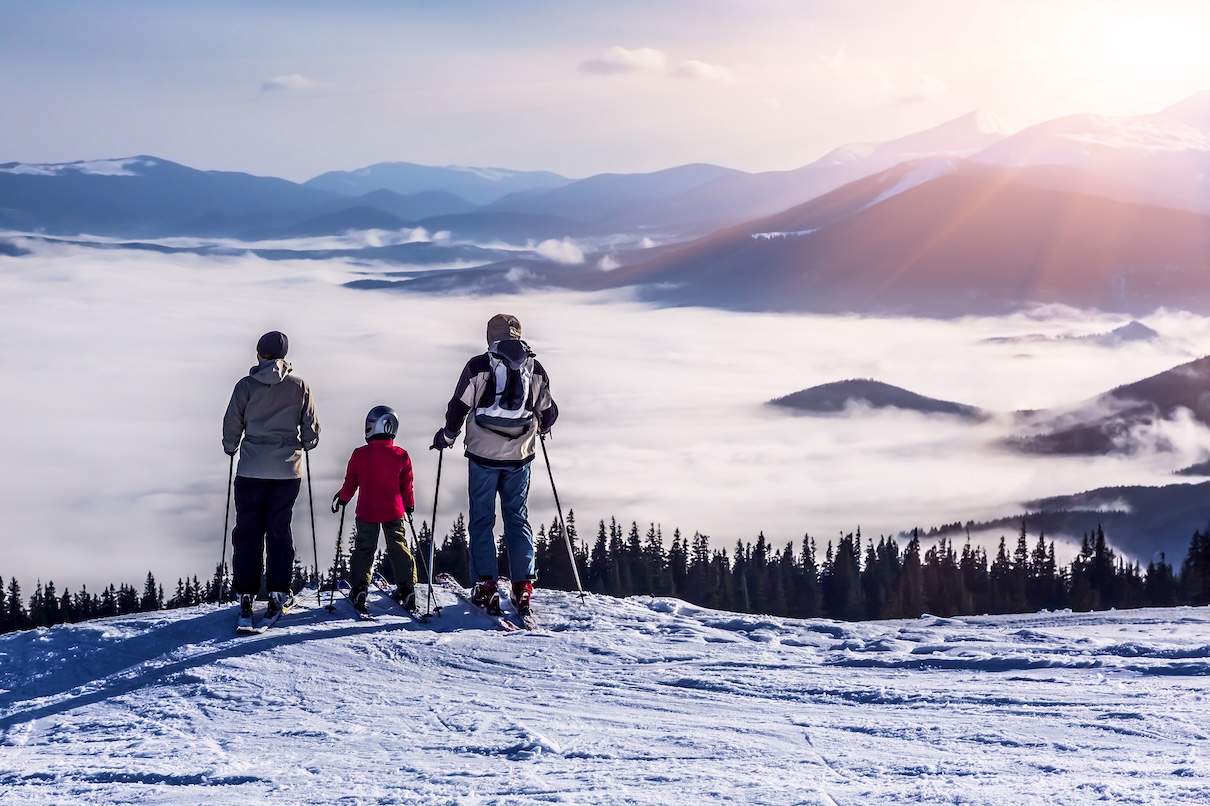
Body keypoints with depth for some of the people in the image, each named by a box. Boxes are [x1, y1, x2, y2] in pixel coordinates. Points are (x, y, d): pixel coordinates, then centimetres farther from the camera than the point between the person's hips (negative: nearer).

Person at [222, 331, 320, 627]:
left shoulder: (247, 385, -4)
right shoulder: (299, 386, 0)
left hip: (252, 469, -1)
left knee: (247, 532, 4)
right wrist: (306, 444, 27)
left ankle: (245, 595, -2)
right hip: (287, 469, 1)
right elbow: (311, 428, 6)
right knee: (279, 530, 8)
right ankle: (277, 594, 4)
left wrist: (230, 447, 19)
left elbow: (232, 424, -1)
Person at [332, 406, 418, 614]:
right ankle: (406, 588, 6)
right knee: (398, 548, 10)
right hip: (393, 511, 1)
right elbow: (407, 486, 1)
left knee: (364, 549, 10)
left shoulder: (359, 455, -10)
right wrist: (409, 505, 17)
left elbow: (350, 482, 1)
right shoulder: (401, 456, -7)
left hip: (366, 512, -1)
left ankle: (359, 588, 3)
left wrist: (342, 499, 19)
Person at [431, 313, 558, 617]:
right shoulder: (535, 369, 5)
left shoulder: (478, 366, -5)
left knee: (482, 518, 5)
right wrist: (539, 429, 36)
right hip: (520, 456, 2)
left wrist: (446, 436, 12)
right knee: (518, 518, 10)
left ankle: (485, 586, 0)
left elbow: (459, 407, -5)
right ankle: (523, 587, 1)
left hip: (484, 455, -2)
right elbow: (548, 413, 14)